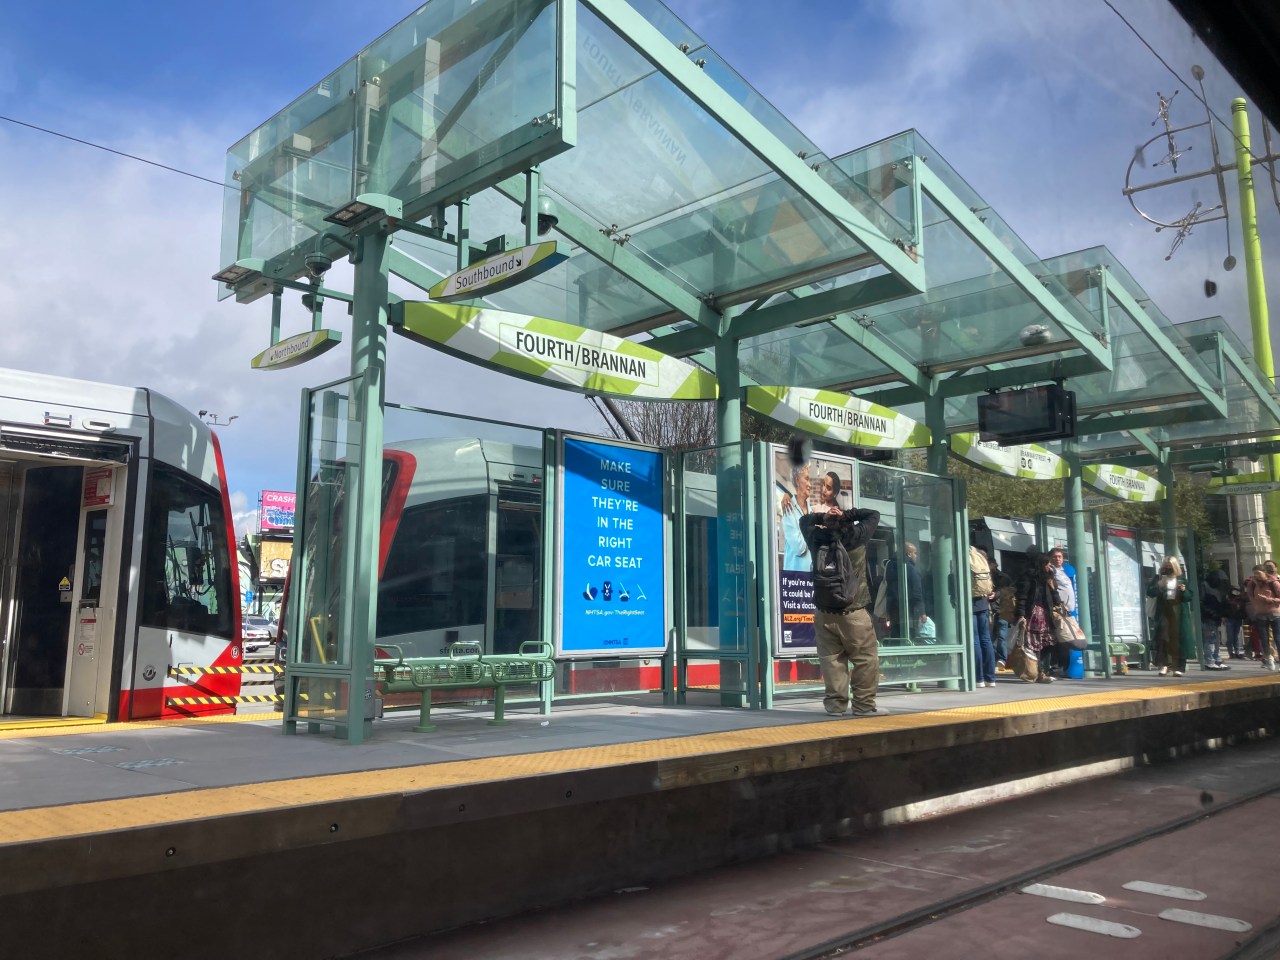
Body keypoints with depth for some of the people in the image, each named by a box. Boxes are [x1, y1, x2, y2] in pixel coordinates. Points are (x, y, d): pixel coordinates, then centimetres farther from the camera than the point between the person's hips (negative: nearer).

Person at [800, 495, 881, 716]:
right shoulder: (856, 536, -6)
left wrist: (823, 517, 7)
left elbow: (804, 520, 22)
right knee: (866, 659, 5)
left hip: (824, 612, 3)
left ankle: (835, 703, 5)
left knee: (831, 659, 5)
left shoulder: (816, 537, 2)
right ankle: (863, 705, 4)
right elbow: (874, 515, 8)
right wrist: (846, 514, 0)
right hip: (854, 612, -3)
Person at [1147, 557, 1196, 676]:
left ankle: (1178, 666, 6)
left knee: (1178, 639, 0)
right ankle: (1164, 665, -4)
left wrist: (1184, 591, -12)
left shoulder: (1181, 579, 10)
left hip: (1178, 611, 1)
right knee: (1163, 637, -8)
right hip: (1163, 611, -1)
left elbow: (1190, 596, 9)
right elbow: (1149, 592, -1)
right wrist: (1158, 585, -18)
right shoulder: (1158, 577, 7)